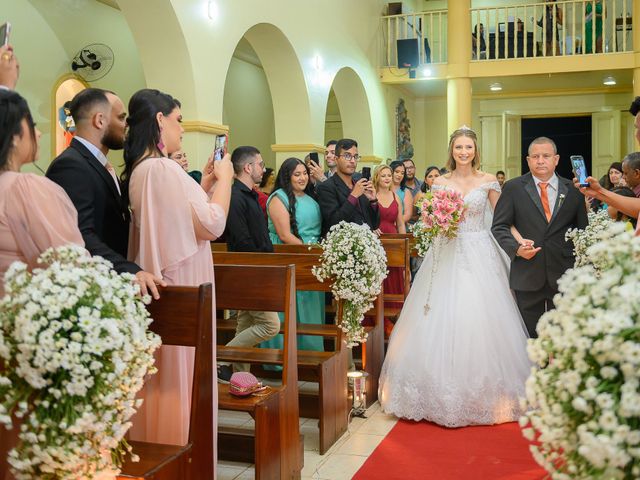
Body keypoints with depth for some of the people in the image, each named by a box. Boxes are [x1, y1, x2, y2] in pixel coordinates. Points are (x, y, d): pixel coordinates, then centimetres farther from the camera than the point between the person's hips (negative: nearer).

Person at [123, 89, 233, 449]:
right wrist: (224, 178, -5)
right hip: (179, 287, -10)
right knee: (180, 372, 1)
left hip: (162, 282, 10)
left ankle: (157, 443, 29)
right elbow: (212, 223, -19)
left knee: (163, 371, 17)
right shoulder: (163, 168, -20)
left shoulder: (140, 168, 11)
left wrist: (208, 181, 16)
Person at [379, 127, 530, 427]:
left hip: (479, 255, -1)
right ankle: (444, 392, 12)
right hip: (447, 255, 1)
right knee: (443, 320, -1)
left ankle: (483, 394, 11)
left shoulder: (488, 181, 4)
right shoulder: (439, 182, 7)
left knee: (480, 320, -3)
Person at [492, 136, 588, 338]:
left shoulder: (573, 190, 6)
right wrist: (516, 247, -16)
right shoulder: (513, 188, 2)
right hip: (527, 275, -1)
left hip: (564, 276, 1)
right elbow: (499, 227, 1)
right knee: (530, 336, 7)